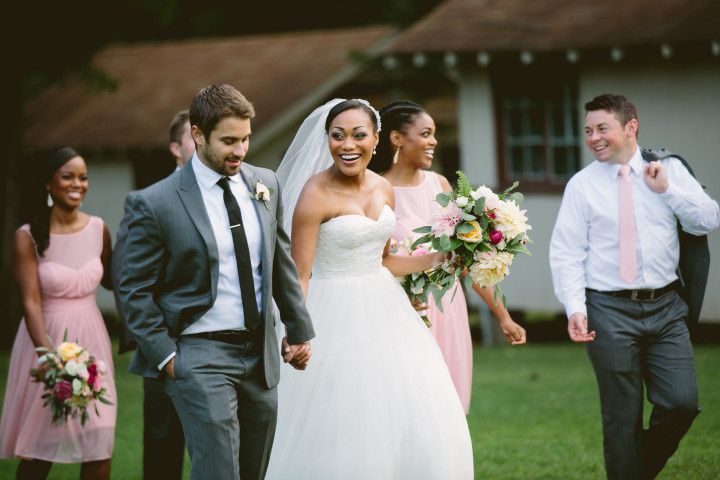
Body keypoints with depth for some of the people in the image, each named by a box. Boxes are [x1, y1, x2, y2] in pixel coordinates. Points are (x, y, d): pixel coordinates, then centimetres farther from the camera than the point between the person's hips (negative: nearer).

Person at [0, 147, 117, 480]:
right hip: (46, 339, -3)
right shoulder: (29, 237, -10)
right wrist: (49, 353, -32)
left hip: (91, 341, 3)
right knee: (38, 451, 6)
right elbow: (31, 302, -17)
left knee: (99, 448, -3)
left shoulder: (98, 229, 2)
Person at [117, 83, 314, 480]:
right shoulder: (156, 203, -11)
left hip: (260, 353, 6)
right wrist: (166, 355, -10)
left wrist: (299, 328, 18)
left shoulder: (264, 184, 5)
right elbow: (134, 290, -6)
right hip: (201, 355, -6)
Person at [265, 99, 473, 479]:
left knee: (420, 422, 6)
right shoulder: (316, 194, -14)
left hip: (383, 311, 7)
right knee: (342, 432, -4)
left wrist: (437, 259, 8)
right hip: (338, 317, -7)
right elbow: (299, 276, -15)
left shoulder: (383, 189, 6)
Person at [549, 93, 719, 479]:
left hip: (665, 306, 2)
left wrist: (667, 190, -12)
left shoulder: (670, 170, 5)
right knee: (622, 416, 2)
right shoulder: (582, 184, 0)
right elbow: (566, 253, -3)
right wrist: (575, 309, -14)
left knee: (683, 402, -4)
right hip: (610, 310, -2)